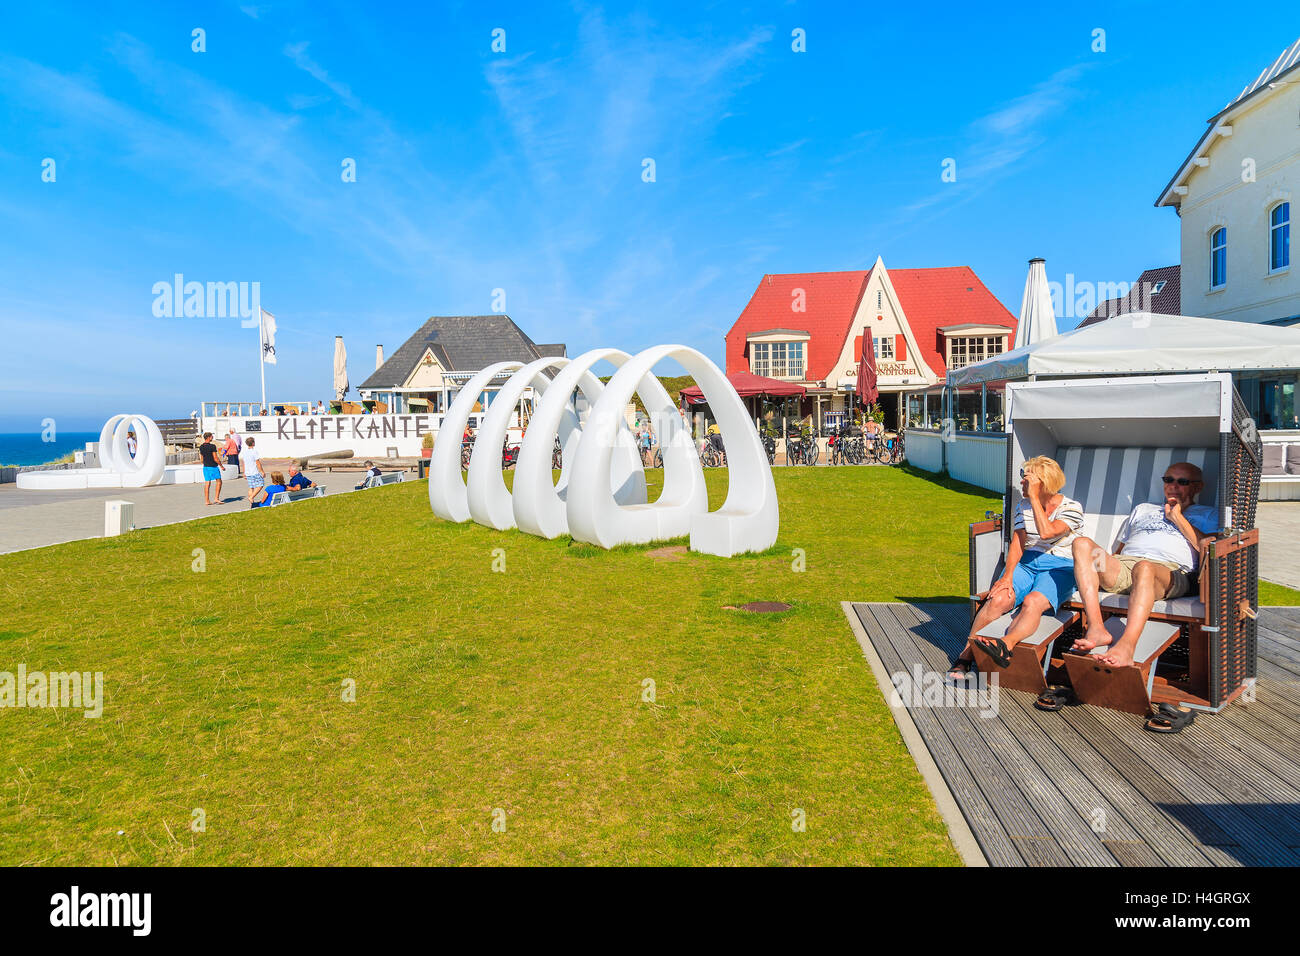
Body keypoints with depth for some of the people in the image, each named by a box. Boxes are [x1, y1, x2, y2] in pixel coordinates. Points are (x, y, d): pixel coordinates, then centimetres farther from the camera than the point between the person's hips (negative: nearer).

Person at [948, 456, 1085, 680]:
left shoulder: (1072, 508, -3)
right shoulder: (1023, 506, 13)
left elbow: (1047, 532, -21)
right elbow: (1018, 543, 3)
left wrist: (1034, 497, -15)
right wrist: (1008, 575, -12)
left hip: (1059, 569, -3)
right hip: (1026, 563, 4)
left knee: (1032, 602, -36)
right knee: (998, 599, -27)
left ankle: (1005, 645, -61)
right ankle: (966, 655, -30)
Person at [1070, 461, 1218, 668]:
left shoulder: (1205, 514, 28)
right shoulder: (1143, 509, 40)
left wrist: (1177, 517, 10)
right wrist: (1105, 562, 16)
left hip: (1170, 569, -4)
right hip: (1123, 565, 4)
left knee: (1144, 568, -42)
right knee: (1083, 544, -27)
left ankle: (1126, 646, -60)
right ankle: (1096, 629, -40)